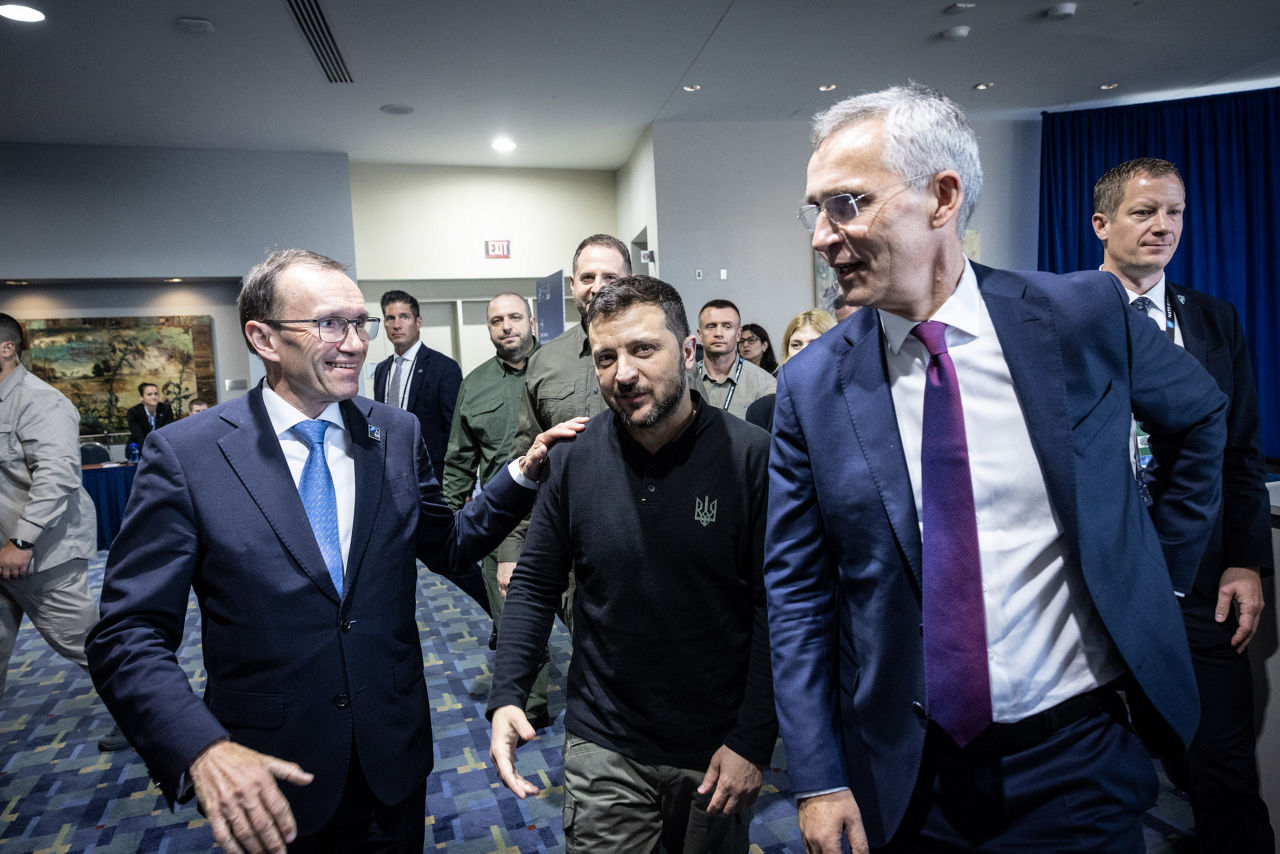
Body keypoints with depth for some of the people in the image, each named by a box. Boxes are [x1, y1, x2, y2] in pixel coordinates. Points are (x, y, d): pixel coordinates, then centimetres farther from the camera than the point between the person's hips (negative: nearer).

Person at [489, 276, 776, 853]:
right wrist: (506, 696, -9)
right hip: (603, 746, 1)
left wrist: (753, 741, -13)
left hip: (717, 748, -1)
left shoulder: (753, 457, -15)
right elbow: (536, 583, 1)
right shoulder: (575, 459, -7)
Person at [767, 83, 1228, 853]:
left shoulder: (1085, 315, -9)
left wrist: (1160, 573, 7)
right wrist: (819, 778, -7)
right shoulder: (811, 385, -10)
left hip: (1078, 754, 0)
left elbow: (1201, 419, 11)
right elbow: (797, 593, -6)